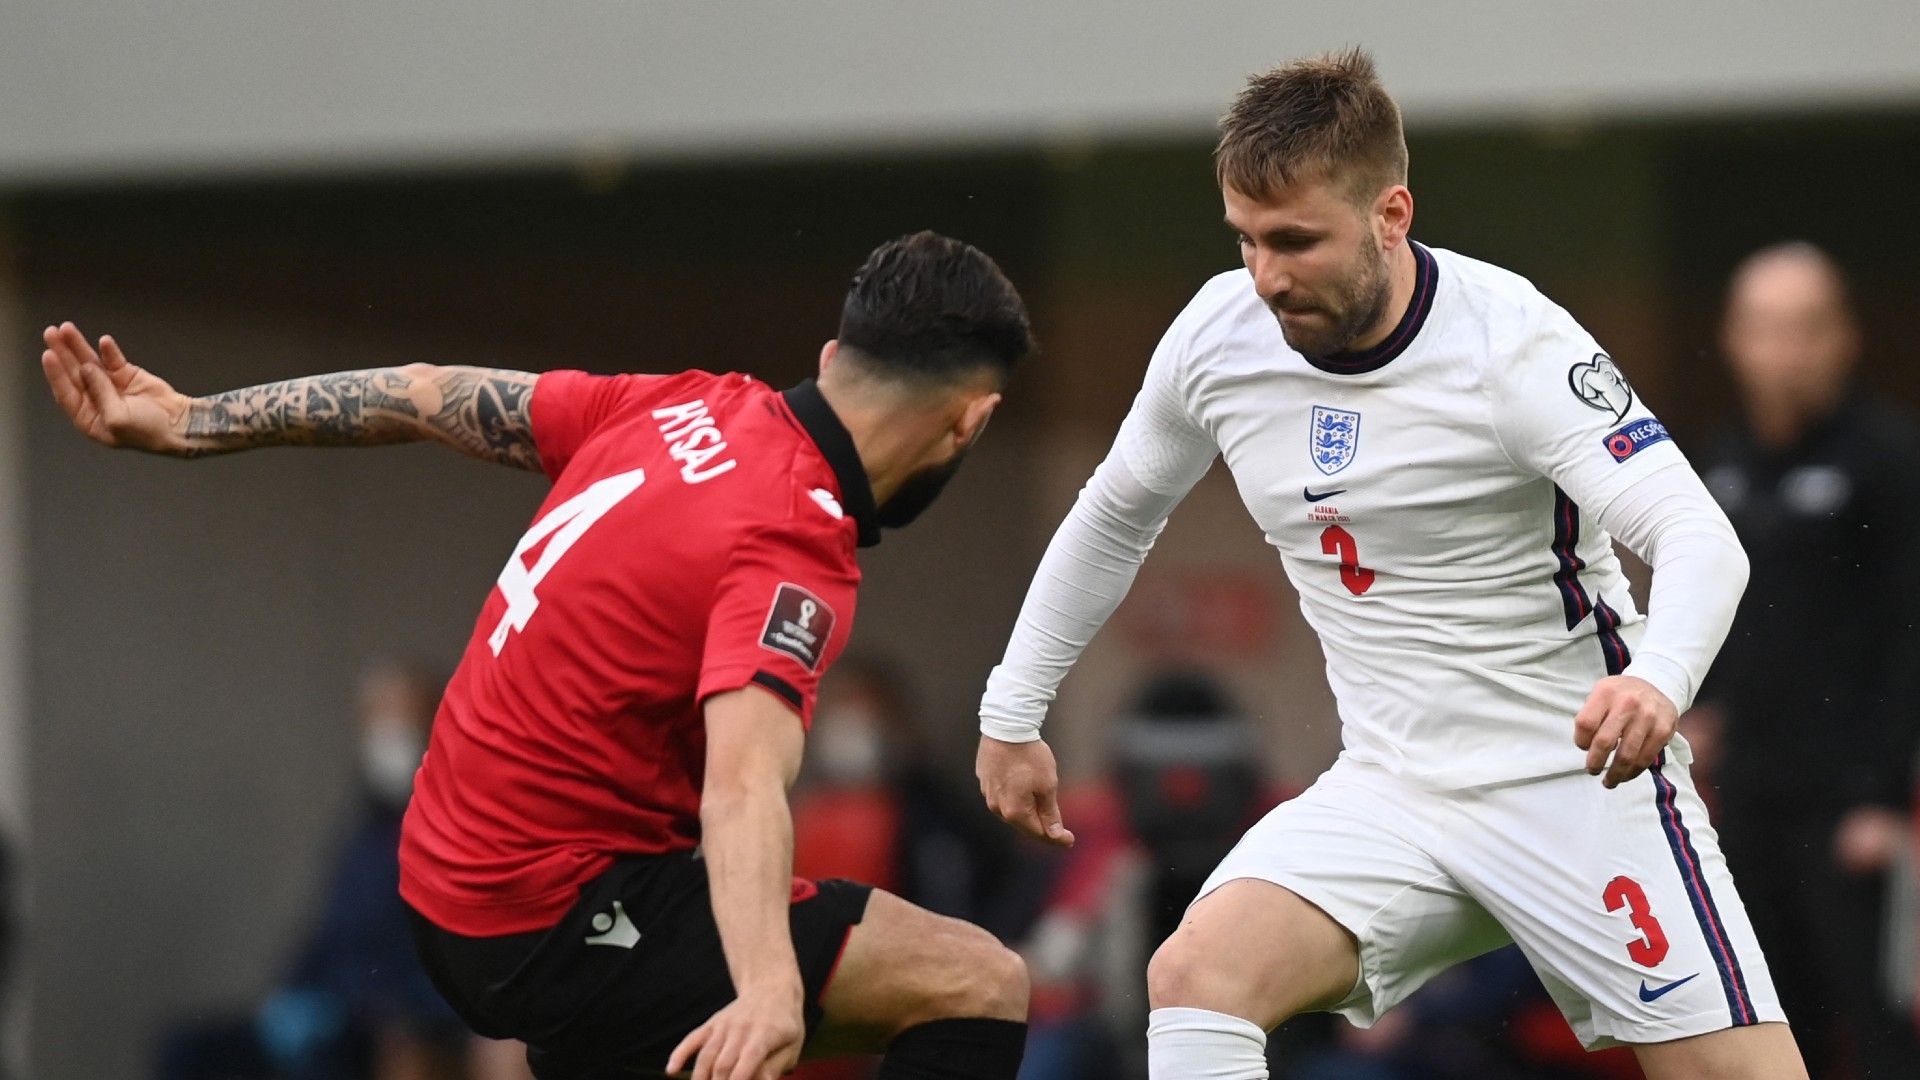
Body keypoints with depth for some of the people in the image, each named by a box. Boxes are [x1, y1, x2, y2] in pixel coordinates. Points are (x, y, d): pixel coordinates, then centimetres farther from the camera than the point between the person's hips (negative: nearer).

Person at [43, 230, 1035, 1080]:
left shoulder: (685, 406, 2)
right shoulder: (795, 555, -22)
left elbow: (427, 398, 11)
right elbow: (743, 788, -38)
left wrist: (190, 423, 20)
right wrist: (768, 993, -54)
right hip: (561, 927, -9)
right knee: (979, 985, -16)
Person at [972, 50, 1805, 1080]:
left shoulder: (1510, 341, -19)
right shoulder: (1218, 336, -3)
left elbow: (1702, 542, -28)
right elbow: (1115, 517, 18)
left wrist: (1655, 683, -48)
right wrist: (1012, 712, 20)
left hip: (1580, 780, -4)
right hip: (1390, 791, 4)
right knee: (1192, 976, -22)